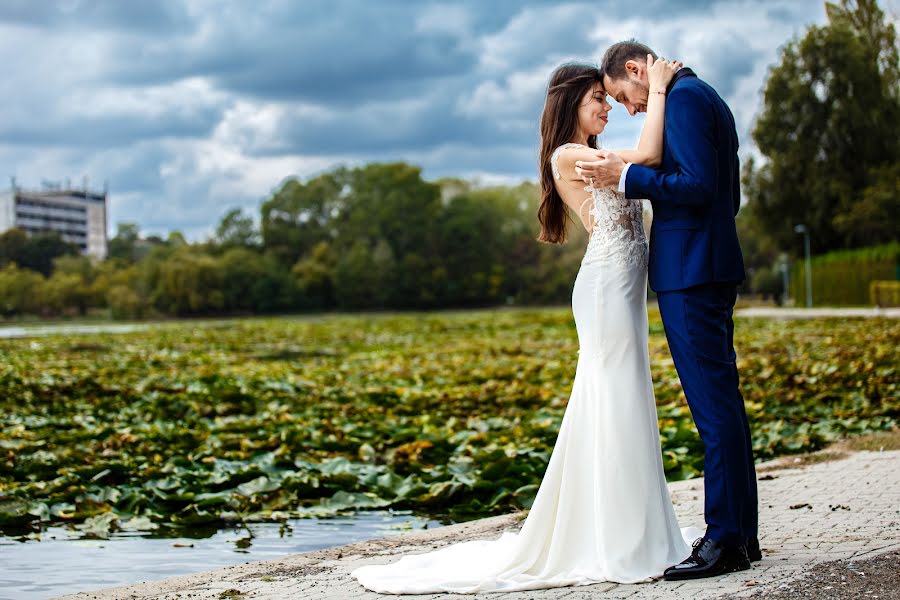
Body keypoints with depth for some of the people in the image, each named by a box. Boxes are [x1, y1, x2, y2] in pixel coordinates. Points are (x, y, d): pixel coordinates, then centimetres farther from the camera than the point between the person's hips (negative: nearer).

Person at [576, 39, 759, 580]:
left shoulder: (682, 97, -10)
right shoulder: (704, 96, 21)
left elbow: (698, 185, -21)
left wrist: (627, 176, -14)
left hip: (690, 271, -11)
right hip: (715, 265, 11)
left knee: (714, 404, -9)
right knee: (723, 401, 11)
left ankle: (725, 540, -6)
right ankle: (742, 532, 17)